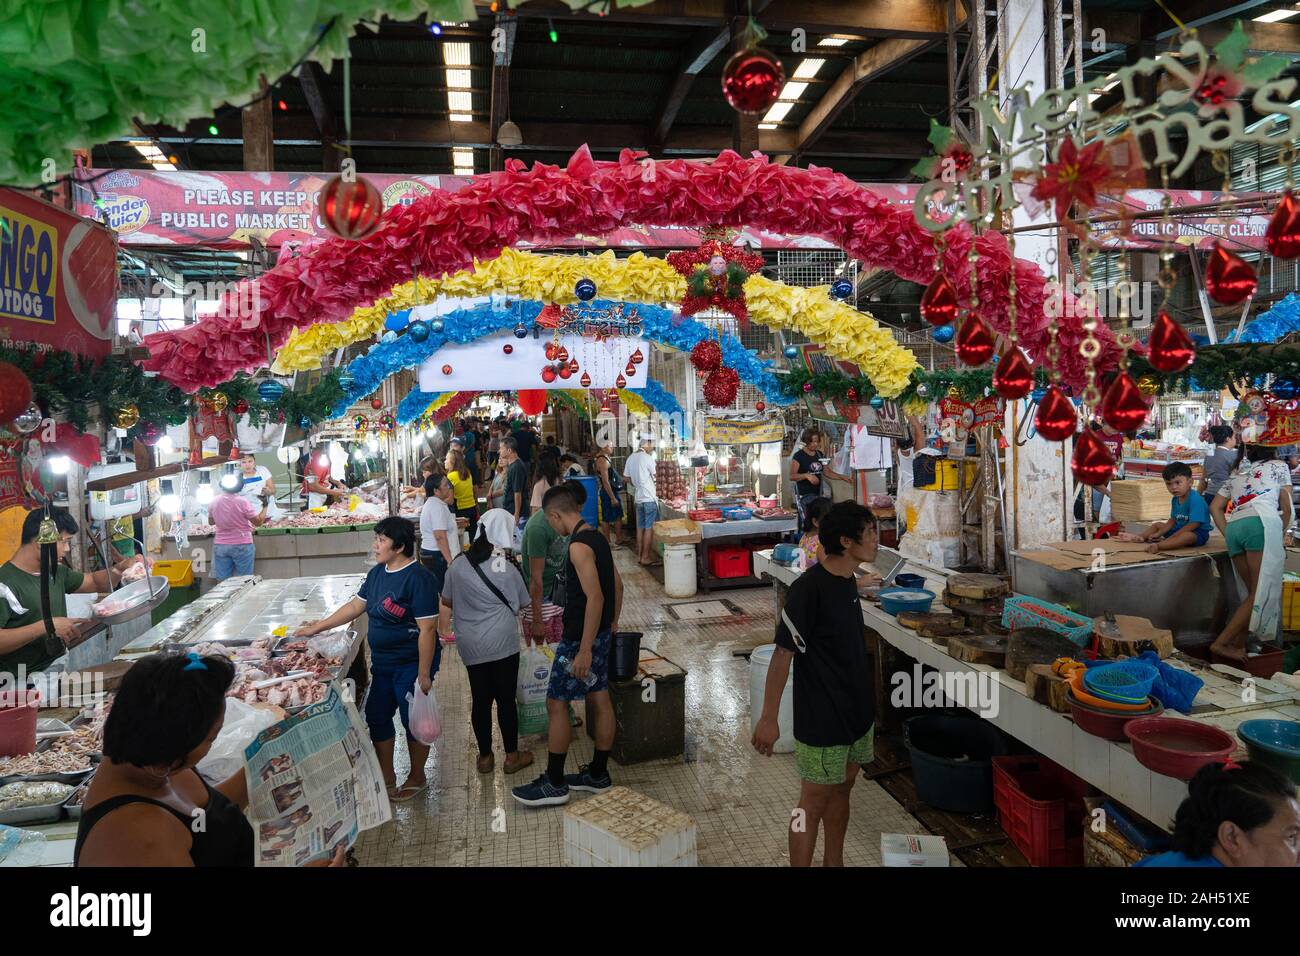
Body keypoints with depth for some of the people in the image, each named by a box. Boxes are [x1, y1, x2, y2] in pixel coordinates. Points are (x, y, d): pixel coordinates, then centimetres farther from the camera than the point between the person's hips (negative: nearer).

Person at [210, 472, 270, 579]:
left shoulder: (214, 503, 0)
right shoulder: (243, 502, -14)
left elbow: (212, 522, 17)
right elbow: (258, 522, -6)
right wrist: (265, 506, 6)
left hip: (220, 546, 4)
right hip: (242, 546, -4)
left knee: (223, 582, 6)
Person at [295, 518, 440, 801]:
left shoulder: (418, 578, -22)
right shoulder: (377, 573, 4)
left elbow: (427, 630, -22)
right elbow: (356, 606, 15)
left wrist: (424, 674, -21)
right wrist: (318, 627, 13)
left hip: (411, 664, -8)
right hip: (382, 662, 8)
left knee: (413, 720, 8)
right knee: (376, 717, 16)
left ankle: (417, 778, 30)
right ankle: (387, 778, 34)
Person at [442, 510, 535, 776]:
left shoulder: (458, 565, -4)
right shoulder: (507, 569, -12)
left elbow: (448, 601, 9)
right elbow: (521, 604, 1)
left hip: (470, 645, 3)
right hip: (503, 644, -3)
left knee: (480, 699, 12)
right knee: (506, 699, 8)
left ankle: (485, 757, 24)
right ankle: (512, 756, 19)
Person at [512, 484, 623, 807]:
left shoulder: (579, 545, -21)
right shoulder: (597, 537, 7)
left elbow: (595, 598, -27)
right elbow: (617, 585, 15)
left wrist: (584, 650, -25)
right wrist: (612, 624, 24)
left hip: (581, 637, -9)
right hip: (601, 633, 9)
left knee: (556, 703, 0)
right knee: (599, 700, 14)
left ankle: (554, 784, 8)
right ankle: (598, 774, 26)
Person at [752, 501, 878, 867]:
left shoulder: (847, 581, 3)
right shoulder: (808, 589, -24)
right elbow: (783, 654, -21)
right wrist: (768, 717, -18)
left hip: (858, 709, 8)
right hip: (821, 717, -8)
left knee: (842, 787, 20)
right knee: (815, 799, 4)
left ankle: (833, 862, 36)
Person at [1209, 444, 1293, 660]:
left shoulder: (1236, 474, 32)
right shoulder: (1278, 466, 22)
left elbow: (1215, 508, 23)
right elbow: (1287, 510, 18)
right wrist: (1279, 535, 29)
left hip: (1233, 528, 5)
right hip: (1262, 523, -5)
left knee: (1254, 592, 12)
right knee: (1262, 593, -6)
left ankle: (1238, 644, 4)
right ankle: (1221, 642, -14)